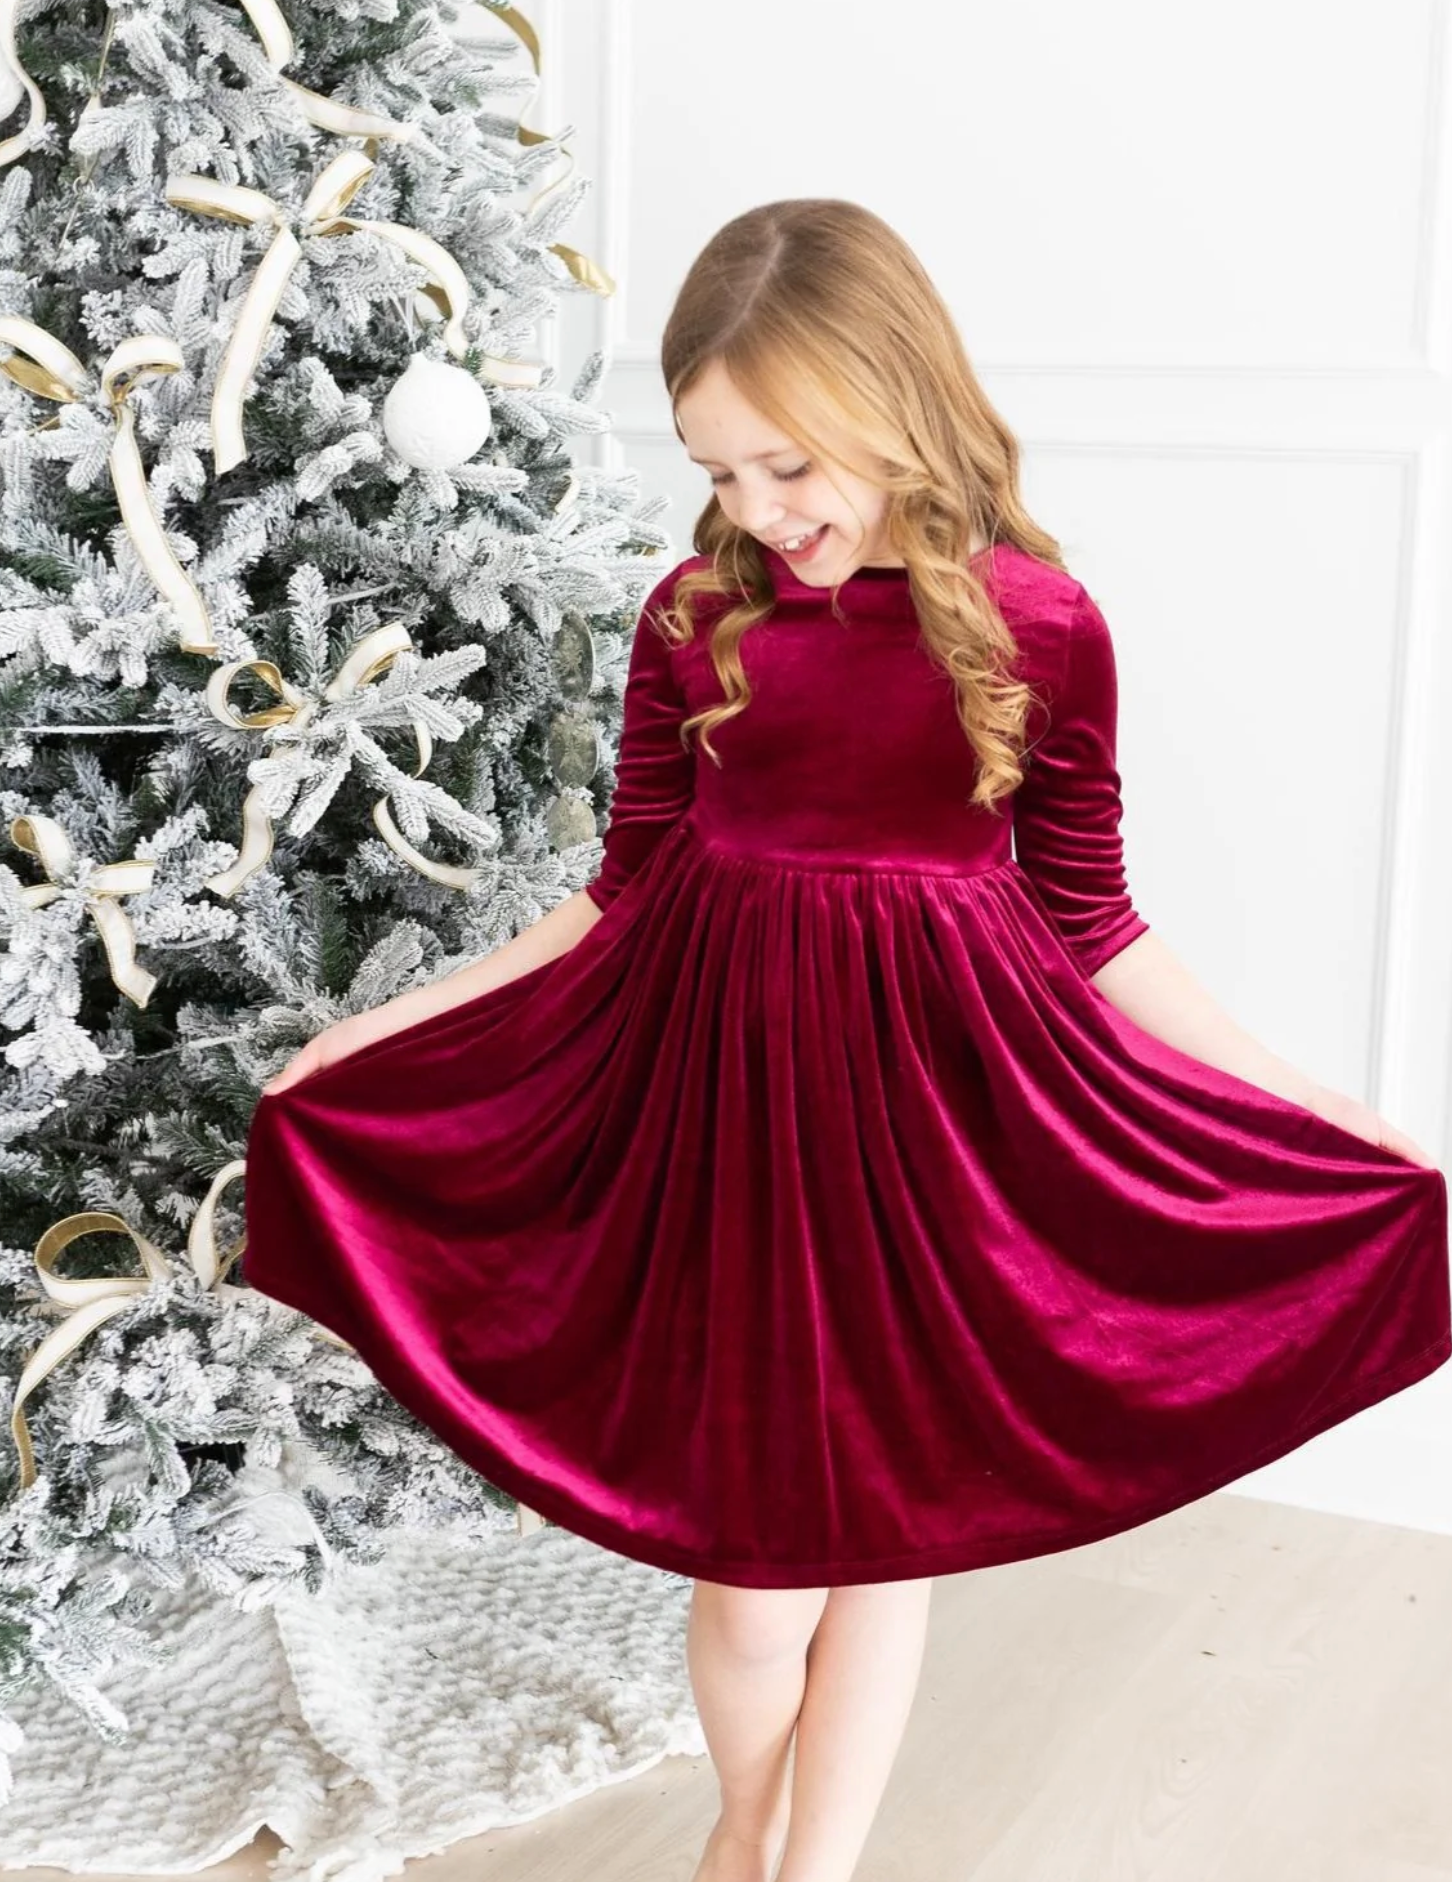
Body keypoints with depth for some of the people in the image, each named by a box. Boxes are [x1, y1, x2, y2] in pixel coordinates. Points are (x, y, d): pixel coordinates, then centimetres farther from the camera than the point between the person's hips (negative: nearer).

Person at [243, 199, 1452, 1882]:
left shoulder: (1039, 624, -5)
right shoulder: (696, 614, -1)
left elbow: (1092, 928, 2)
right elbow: (624, 897, 6)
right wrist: (368, 1035, 5)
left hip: (939, 1110, 0)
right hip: (728, 1103, 1)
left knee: (886, 1532, 13)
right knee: (759, 1578, 6)